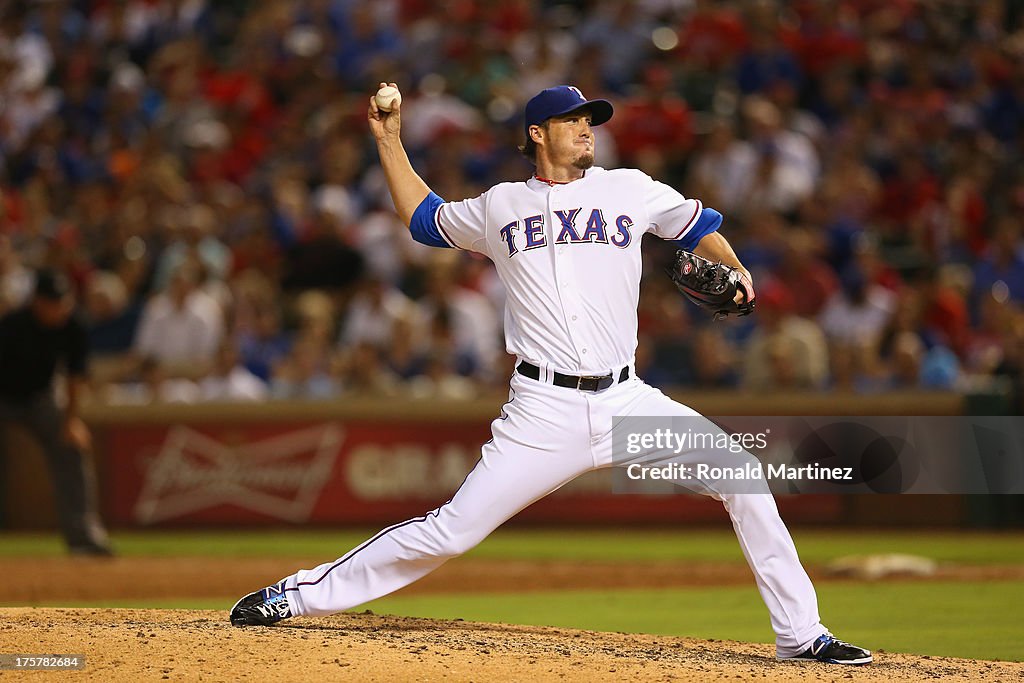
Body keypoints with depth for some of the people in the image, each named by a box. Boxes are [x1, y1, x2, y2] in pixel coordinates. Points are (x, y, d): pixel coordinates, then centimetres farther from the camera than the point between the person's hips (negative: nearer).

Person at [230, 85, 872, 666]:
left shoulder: (630, 189, 11)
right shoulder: (500, 206, 11)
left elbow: (698, 224, 23)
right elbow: (425, 218, 28)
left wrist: (733, 272, 5)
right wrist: (390, 140, 24)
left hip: (626, 401, 2)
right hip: (544, 410, -2)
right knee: (452, 530, -9)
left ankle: (801, 635, -1)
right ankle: (299, 594, 2)